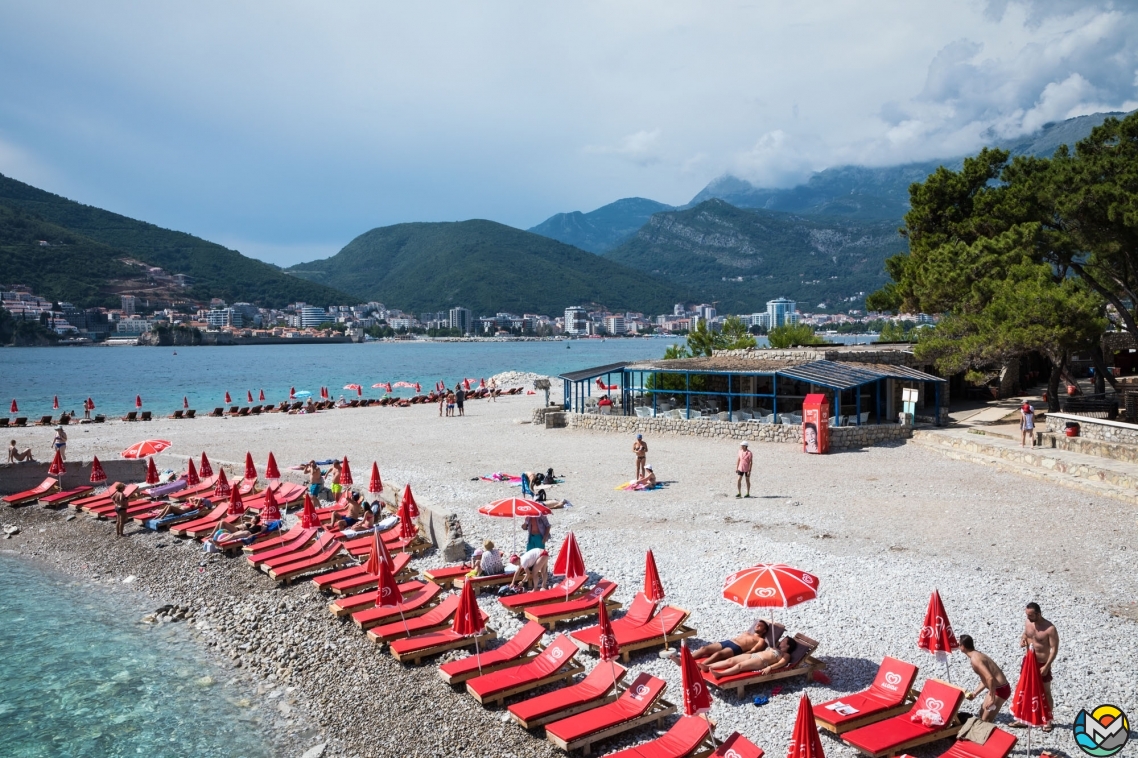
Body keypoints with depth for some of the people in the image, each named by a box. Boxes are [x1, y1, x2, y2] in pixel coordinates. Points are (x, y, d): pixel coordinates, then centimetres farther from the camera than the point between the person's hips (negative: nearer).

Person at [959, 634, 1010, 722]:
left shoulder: (974, 659, -21)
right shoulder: (977, 655, 11)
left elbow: (990, 679, -30)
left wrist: (992, 699, -24)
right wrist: (975, 693, 19)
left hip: (1000, 690, -10)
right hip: (997, 688, 10)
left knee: (986, 720, -2)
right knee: (982, 714, 22)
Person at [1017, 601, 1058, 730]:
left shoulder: (1050, 629, -22)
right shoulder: (1028, 623, -2)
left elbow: (1054, 649, -19)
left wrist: (1047, 666, -21)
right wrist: (1022, 639, -8)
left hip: (1042, 664, -6)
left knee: (1046, 693, 10)